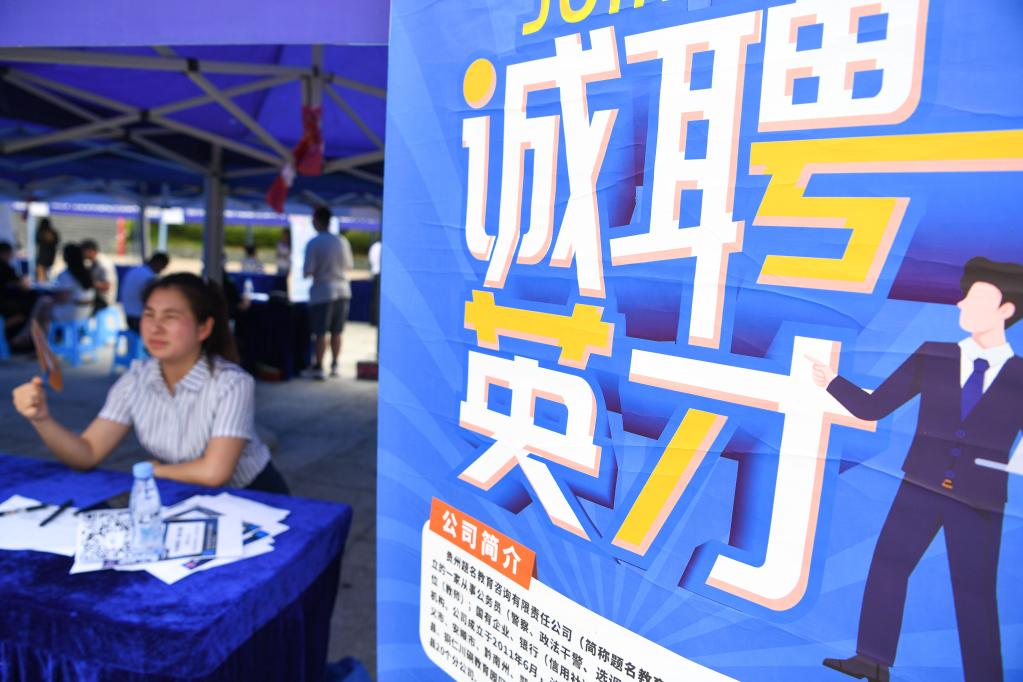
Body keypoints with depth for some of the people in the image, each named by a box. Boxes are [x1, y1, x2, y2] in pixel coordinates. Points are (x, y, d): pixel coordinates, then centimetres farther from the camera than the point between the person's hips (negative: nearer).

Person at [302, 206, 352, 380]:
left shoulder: (313, 243, -12)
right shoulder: (342, 240, 3)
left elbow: (307, 272, -14)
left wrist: (316, 272, 7)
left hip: (322, 292, -5)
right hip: (343, 290, 5)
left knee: (320, 333, 3)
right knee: (336, 332, 13)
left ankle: (318, 368, 7)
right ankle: (335, 366, 20)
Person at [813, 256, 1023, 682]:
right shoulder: (931, 359, 2)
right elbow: (872, 407, 2)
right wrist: (831, 381, -9)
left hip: (979, 502, -2)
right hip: (921, 487, 2)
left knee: (975, 593, 6)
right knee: (887, 563, 4)